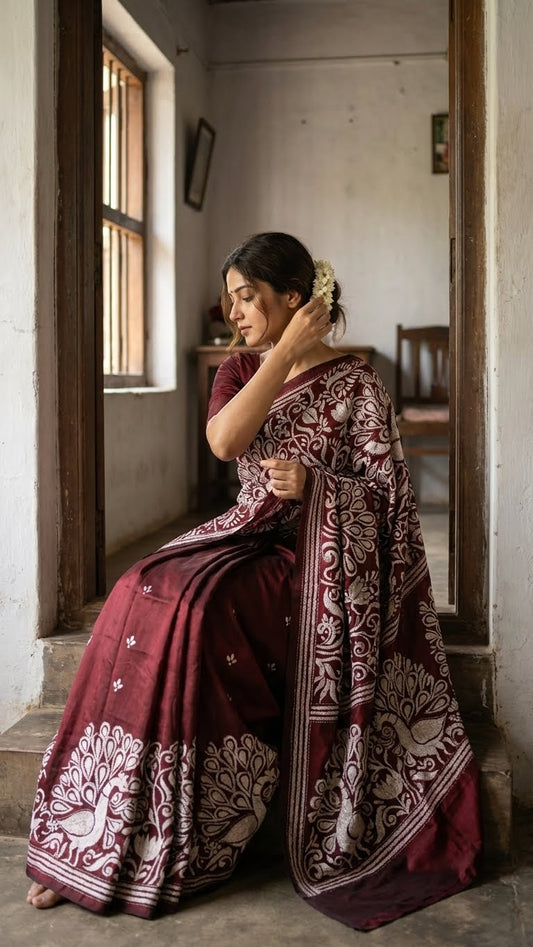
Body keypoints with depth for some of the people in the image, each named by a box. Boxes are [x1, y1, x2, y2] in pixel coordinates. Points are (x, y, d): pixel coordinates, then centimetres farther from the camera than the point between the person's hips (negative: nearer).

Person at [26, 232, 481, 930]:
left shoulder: (354, 383, -1)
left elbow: (387, 494, -3)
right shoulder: (239, 371, 12)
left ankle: (160, 854, -19)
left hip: (316, 556, -5)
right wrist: (285, 352, -12)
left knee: (193, 609, -31)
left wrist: (314, 483, -20)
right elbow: (224, 441, -10)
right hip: (244, 537, 5)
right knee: (144, 595, -24)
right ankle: (97, 847, -16)